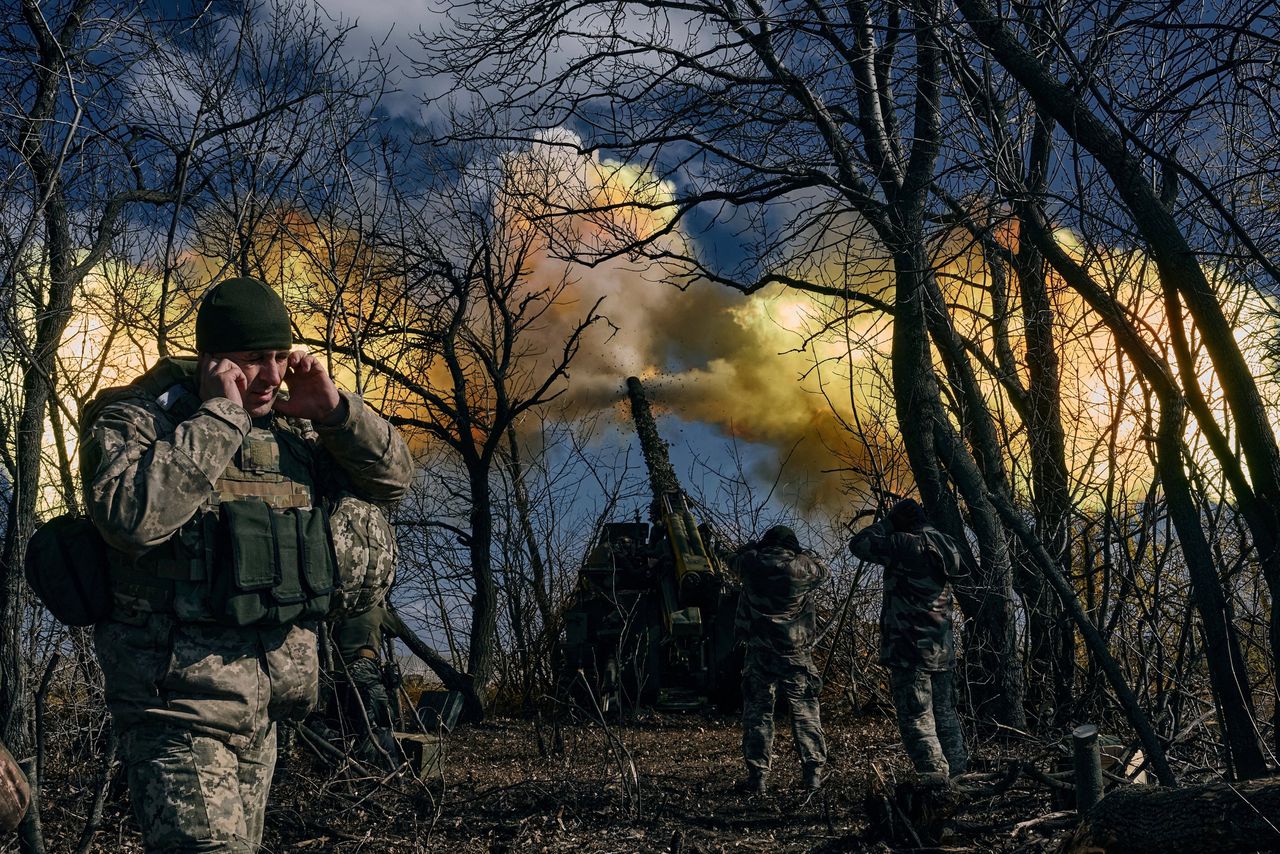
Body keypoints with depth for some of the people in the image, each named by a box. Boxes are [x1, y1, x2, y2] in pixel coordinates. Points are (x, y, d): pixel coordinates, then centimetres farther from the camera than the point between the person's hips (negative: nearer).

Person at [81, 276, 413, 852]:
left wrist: (333, 410, -2)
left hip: (262, 706, 7)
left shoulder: (293, 430, 11)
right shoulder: (134, 420, -7)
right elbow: (132, 516, -27)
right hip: (181, 700, -7)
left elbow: (394, 476, 13)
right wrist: (218, 415, -20)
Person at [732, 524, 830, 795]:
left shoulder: (752, 563, -3)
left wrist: (759, 544, 32)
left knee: (757, 714, 6)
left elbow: (737, 558, 20)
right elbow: (824, 571, 17)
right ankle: (814, 772, 8)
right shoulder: (802, 567, -4)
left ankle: (758, 777, 3)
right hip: (797, 655, 0)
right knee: (805, 713, 9)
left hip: (759, 654, 0)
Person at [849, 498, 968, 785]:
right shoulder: (944, 547, 9)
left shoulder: (905, 545, -14)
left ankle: (935, 778, -9)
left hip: (910, 650, -8)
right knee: (944, 715, 17)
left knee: (916, 718, -5)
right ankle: (957, 773, 21)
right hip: (942, 650, 8)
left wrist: (887, 522, 4)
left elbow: (858, 544, -10)